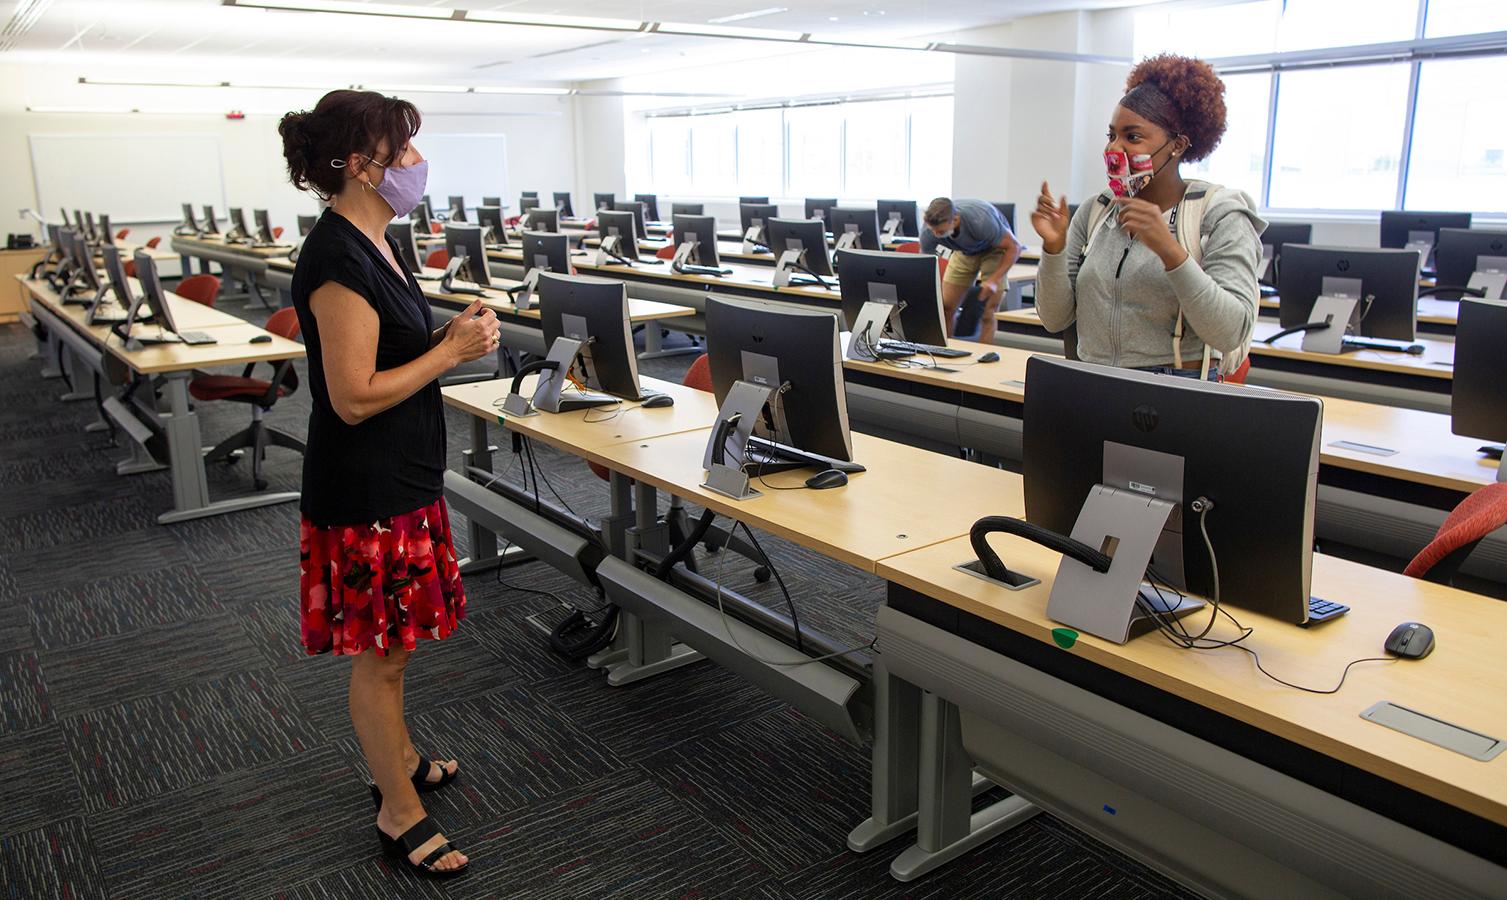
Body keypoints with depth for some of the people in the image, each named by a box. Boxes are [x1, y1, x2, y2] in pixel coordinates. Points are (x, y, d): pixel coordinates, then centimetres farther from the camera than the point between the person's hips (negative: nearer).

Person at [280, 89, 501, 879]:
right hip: (364, 491, -10)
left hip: (401, 477, 10)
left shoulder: (371, 243, 8)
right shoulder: (339, 260, -23)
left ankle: (398, 760, 42)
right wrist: (451, 350, -17)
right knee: (379, 654, 6)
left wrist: (452, 334, 1)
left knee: (392, 642, 23)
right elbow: (354, 397, -24)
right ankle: (399, 813, 22)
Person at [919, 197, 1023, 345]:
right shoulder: (929, 231, -27)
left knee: (987, 314, -14)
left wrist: (994, 280, -37)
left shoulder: (980, 221, -40)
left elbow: (1014, 247, -27)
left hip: (994, 249, -4)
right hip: (965, 251, 4)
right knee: (945, 307, -4)